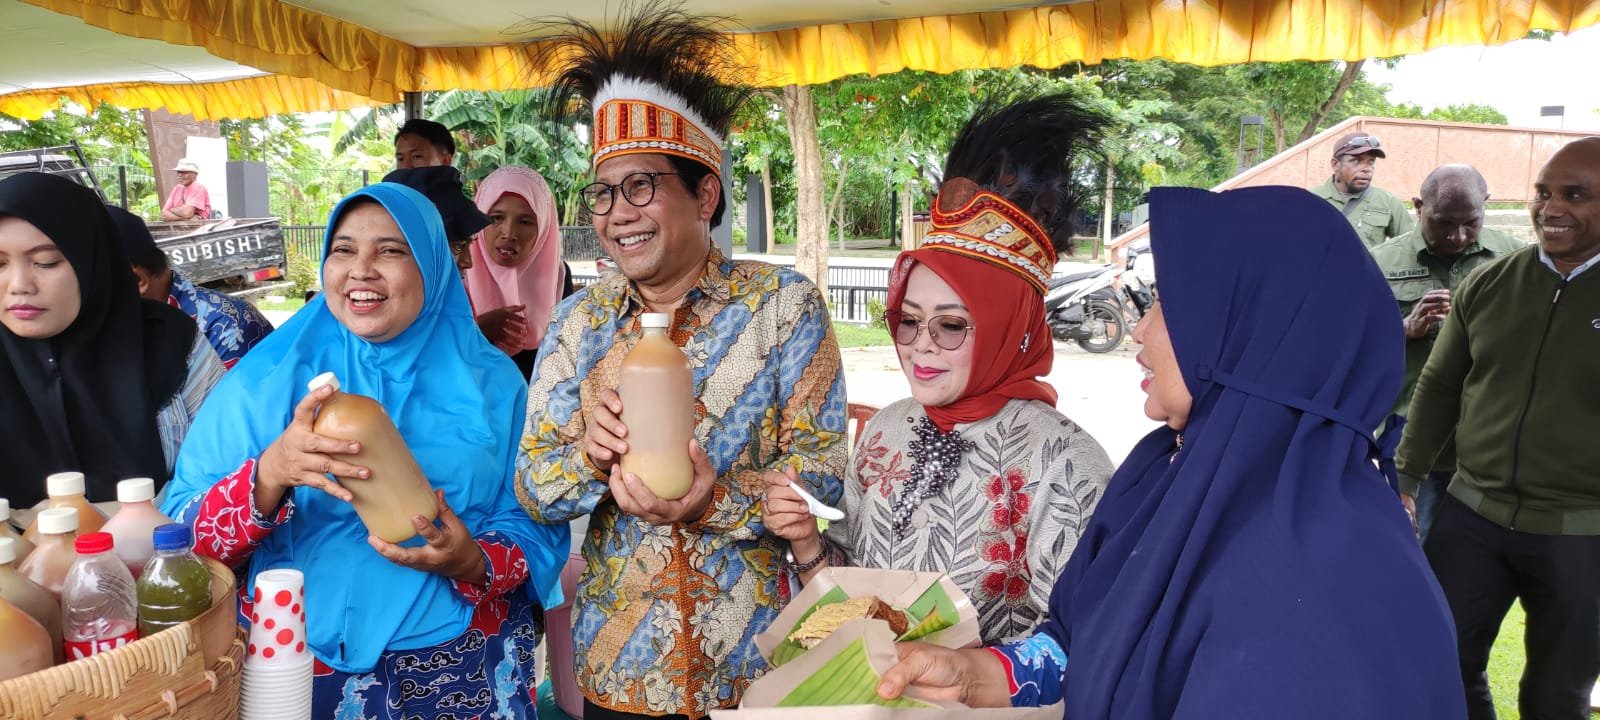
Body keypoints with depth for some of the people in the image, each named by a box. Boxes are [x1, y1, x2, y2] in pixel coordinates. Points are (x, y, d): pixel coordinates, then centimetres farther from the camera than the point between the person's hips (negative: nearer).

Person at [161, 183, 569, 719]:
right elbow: (184, 542, -9)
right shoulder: (264, 380, -4)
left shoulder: (491, 383, -2)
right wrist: (269, 476, -27)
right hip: (296, 666, 0)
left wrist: (474, 563, -22)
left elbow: (536, 527, -2)